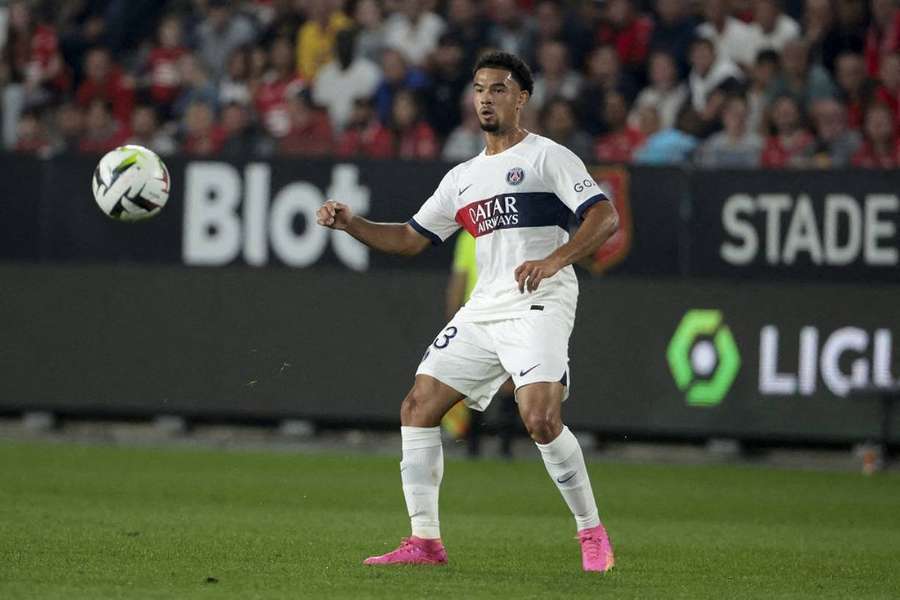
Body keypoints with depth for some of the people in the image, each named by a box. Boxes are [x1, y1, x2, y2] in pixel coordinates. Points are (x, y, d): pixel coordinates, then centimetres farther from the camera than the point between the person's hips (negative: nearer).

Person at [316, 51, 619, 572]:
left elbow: (606, 217, -11)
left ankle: (593, 534, -8)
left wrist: (554, 260, -26)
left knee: (541, 419, -24)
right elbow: (410, 238, 24)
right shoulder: (463, 177, 20)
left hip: (539, 306, -7)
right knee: (417, 408, 0)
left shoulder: (547, 157, -1)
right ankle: (425, 540, 5)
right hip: (483, 310, 7)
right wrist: (350, 223, 9)